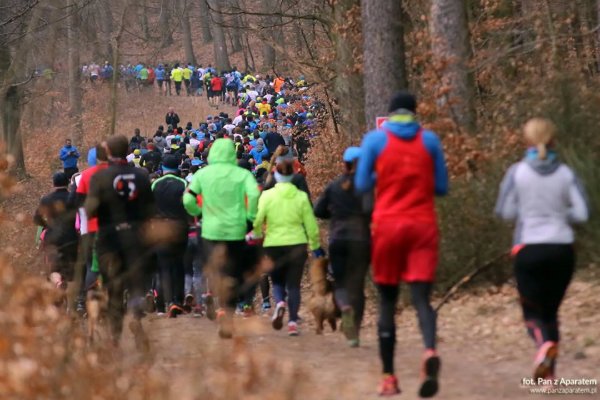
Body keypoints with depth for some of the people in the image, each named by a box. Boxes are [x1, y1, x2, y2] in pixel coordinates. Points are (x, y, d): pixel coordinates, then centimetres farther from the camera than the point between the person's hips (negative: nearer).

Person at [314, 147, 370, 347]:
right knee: (357, 285, 6)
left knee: (340, 282, 10)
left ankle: (345, 306, -26)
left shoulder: (334, 186, 5)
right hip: (360, 239, -2)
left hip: (337, 239, 2)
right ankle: (353, 333, 3)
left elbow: (318, 210, 10)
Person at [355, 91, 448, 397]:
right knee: (421, 297, -6)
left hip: (387, 225, 0)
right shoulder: (429, 140, 5)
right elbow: (441, 187, 8)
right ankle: (430, 351, -36)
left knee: (387, 300, 9)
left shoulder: (375, 139, 1)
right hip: (423, 226, 0)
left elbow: (362, 185, 1)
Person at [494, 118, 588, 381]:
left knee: (533, 312, 8)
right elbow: (581, 213, -4)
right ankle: (549, 373, 8)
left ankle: (545, 343, -26)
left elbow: (505, 212, -3)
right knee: (551, 311, 17)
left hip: (529, 249, -2)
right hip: (562, 249, 2)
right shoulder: (566, 174, 0)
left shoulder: (517, 172, -5)